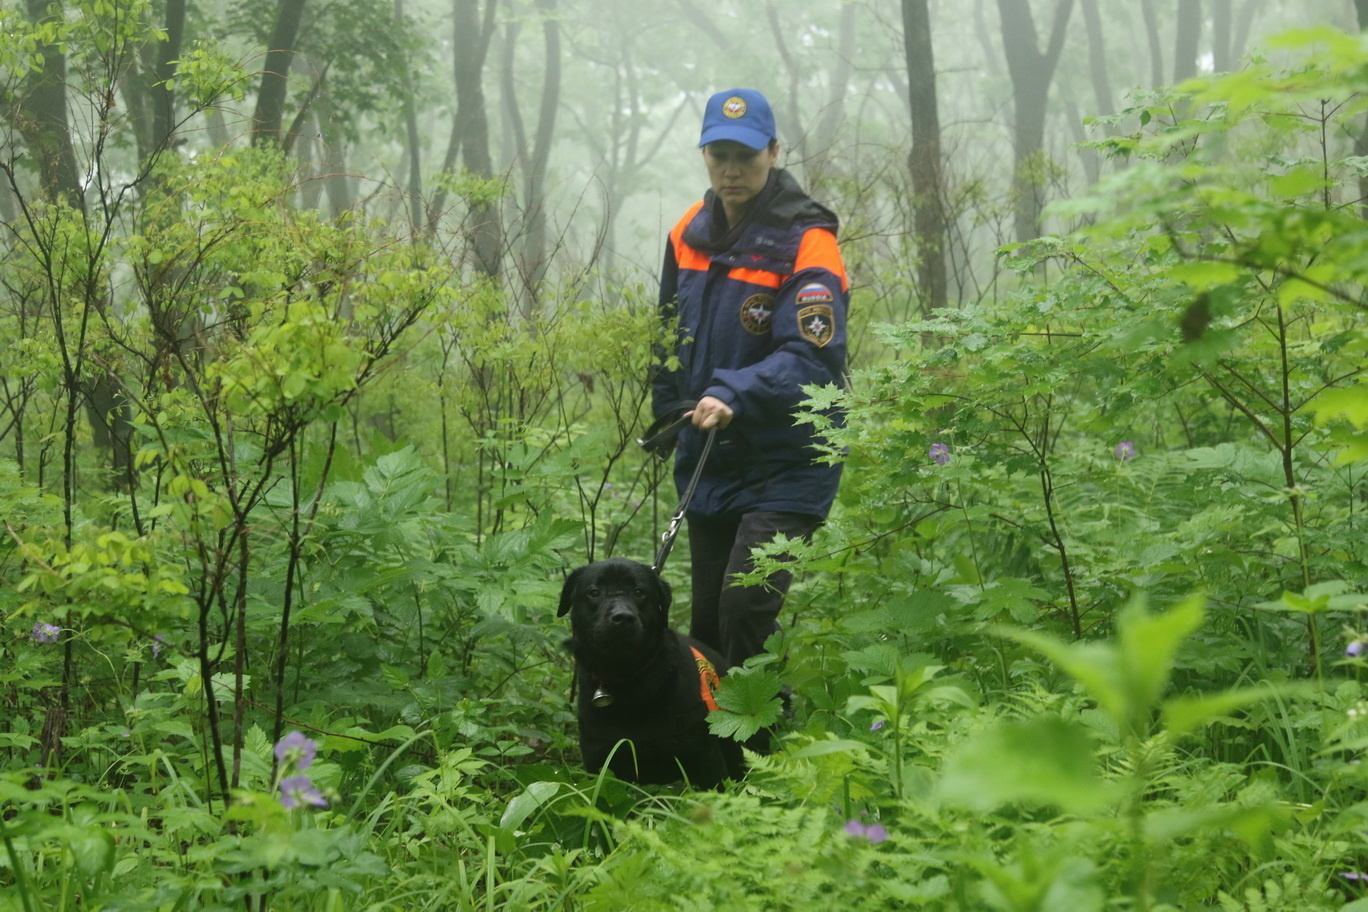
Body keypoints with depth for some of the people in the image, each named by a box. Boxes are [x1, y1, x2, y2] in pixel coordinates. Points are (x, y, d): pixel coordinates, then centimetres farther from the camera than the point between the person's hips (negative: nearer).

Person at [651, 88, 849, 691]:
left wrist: (735, 396, -38)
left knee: (747, 609, -19)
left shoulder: (805, 245, -14)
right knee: (707, 620, 13)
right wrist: (671, 414, 16)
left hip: (785, 465, -7)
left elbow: (810, 358, -25)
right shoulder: (690, 235, 7)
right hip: (708, 463, 7)